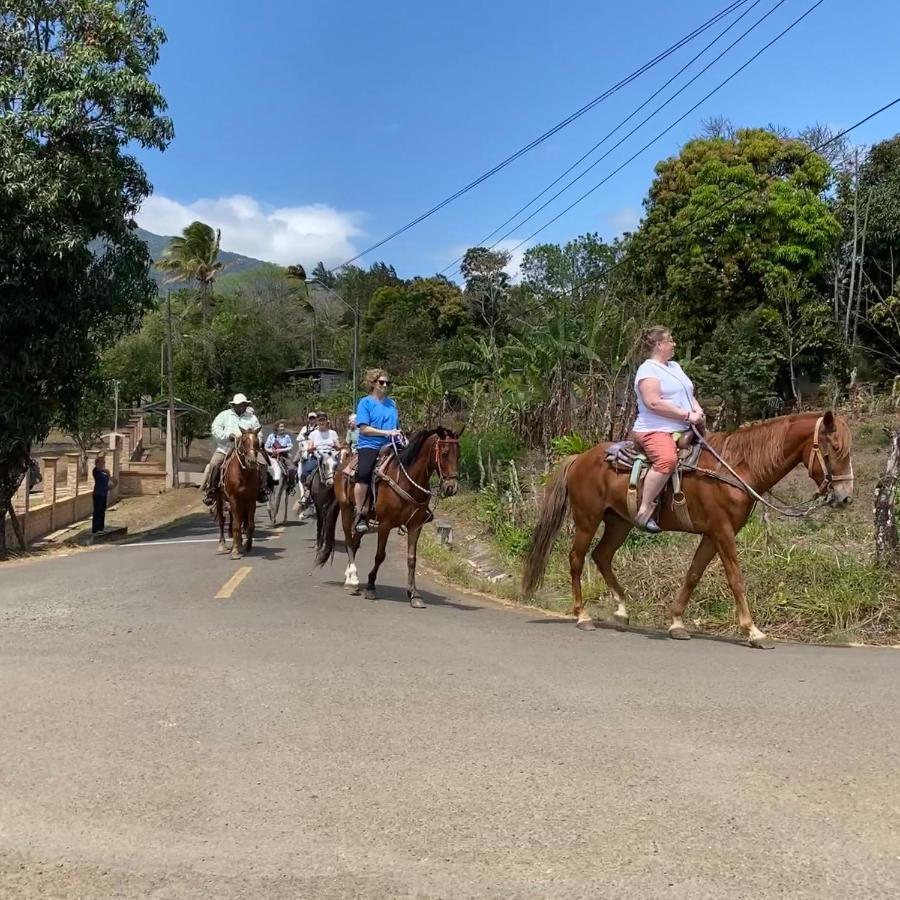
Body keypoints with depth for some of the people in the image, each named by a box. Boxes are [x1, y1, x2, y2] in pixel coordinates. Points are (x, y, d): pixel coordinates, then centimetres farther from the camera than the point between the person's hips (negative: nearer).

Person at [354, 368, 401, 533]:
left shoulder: (391, 403, 19)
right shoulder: (366, 402, 2)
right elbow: (363, 428, -7)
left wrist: (399, 434, 5)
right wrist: (386, 432, -14)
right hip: (369, 446, -6)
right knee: (364, 474, -29)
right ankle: (360, 516, -23)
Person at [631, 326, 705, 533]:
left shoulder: (675, 367, 20)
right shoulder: (648, 370, -9)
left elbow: (689, 395, 25)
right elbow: (653, 403, -21)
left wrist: (698, 411, 2)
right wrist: (687, 415, -18)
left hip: (683, 430, 10)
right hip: (655, 430, -10)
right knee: (667, 459, -37)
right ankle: (644, 510, -32)